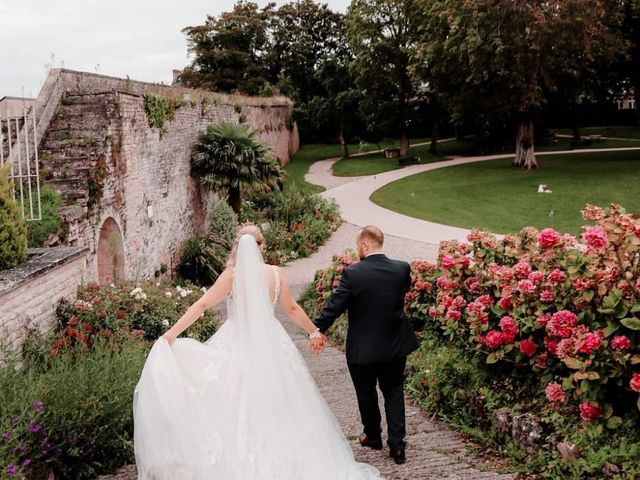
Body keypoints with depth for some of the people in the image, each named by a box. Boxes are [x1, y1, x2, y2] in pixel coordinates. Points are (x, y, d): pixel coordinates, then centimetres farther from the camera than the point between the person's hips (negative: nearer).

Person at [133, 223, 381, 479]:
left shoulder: (232, 275, -10)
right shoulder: (275, 273, -2)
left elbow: (202, 305, -11)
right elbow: (292, 309, 9)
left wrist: (171, 333, -7)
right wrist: (314, 332, 24)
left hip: (237, 348, -3)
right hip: (271, 345, 3)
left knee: (234, 407, 8)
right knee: (274, 407, 15)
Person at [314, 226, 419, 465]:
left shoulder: (352, 273, -21)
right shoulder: (402, 269, -10)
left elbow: (334, 306, -14)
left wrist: (318, 329, -1)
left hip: (362, 348, -3)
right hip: (395, 346, 3)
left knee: (366, 394, 19)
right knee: (394, 393, 17)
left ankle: (372, 435, 38)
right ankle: (397, 445, 13)